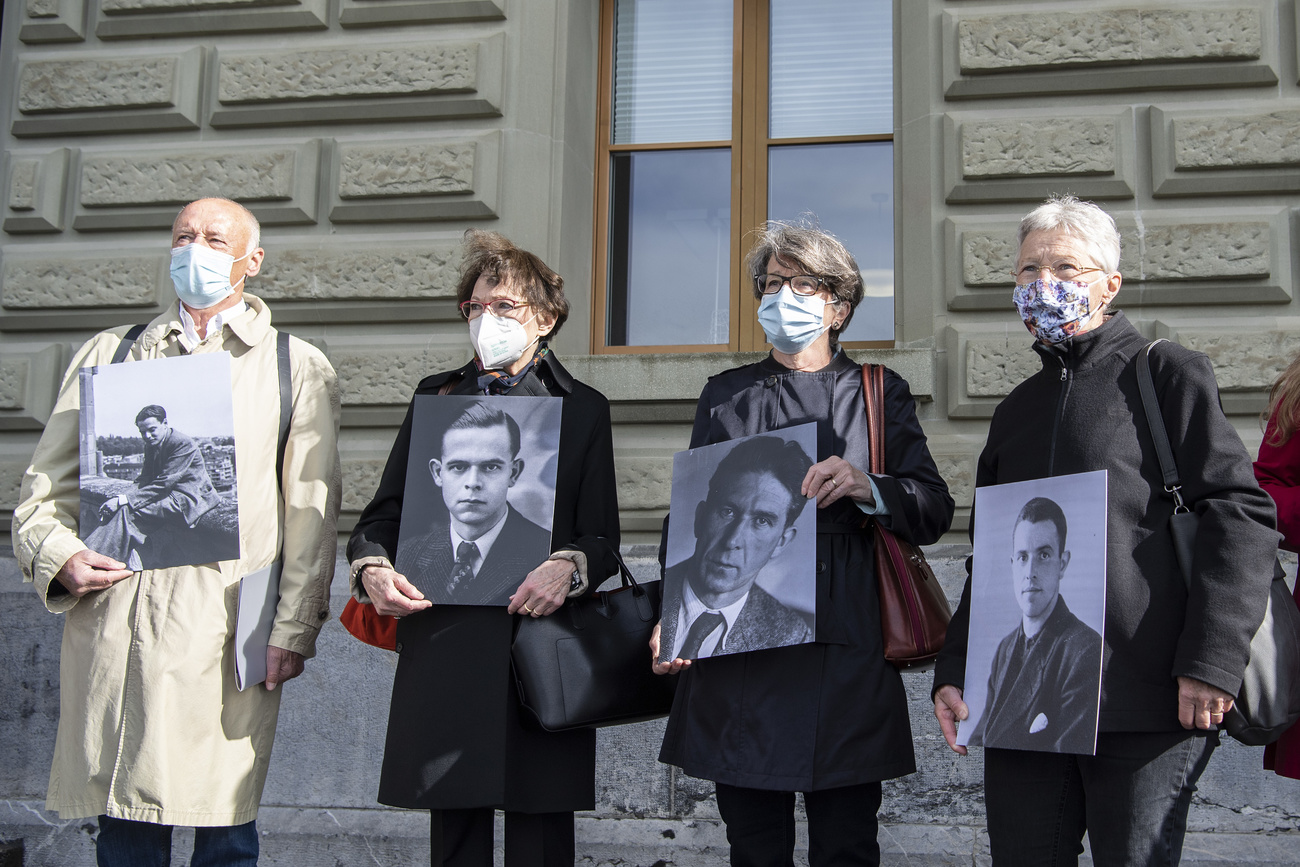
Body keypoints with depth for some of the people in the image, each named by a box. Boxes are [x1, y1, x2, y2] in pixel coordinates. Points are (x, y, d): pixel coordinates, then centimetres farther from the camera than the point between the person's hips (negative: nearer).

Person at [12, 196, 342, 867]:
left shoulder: (298, 368, 11)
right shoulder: (106, 355, 18)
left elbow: (312, 513, 4)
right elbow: (45, 488, 15)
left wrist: (295, 627, -3)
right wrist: (58, 555, -5)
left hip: (227, 633, -2)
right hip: (111, 620, 2)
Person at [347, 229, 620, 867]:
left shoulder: (582, 408, 10)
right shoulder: (435, 397, 16)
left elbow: (603, 537, 5)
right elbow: (384, 512, 14)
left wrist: (567, 568, -17)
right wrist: (372, 567, -7)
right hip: (443, 640, 2)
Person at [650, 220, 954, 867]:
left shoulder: (881, 394, 13)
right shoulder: (726, 396, 16)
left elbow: (935, 511, 6)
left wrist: (868, 488, -15)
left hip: (846, 660, -1)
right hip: (738, 650, 1)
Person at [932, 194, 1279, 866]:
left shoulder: (1167, 375, 3)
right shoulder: (1016, 409, 19)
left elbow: (1240, 514, -7)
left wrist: (1211, 661, -16)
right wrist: (954, 671, 11)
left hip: (1145, 705, -5)